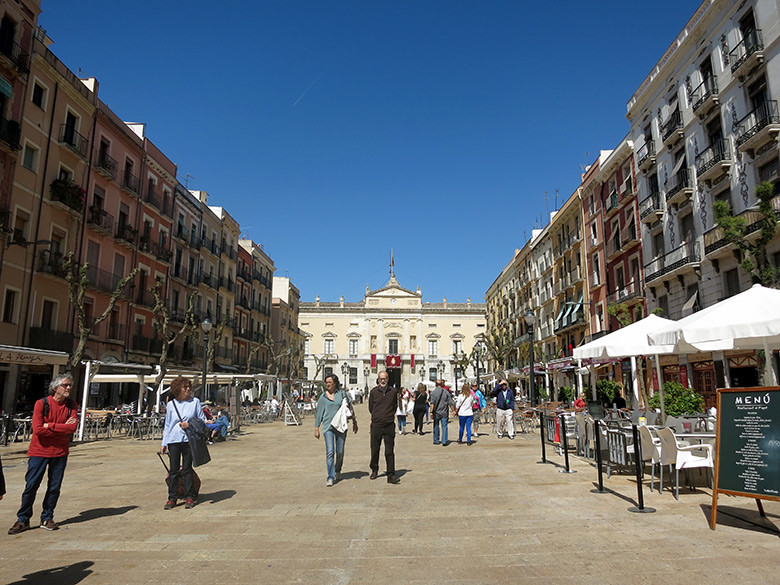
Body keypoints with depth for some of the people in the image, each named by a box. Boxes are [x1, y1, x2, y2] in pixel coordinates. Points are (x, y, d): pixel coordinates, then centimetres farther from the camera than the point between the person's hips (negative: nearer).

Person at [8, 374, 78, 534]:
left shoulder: (72, 406, 1)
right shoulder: (41, 404, -8)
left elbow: (72, 427, -13)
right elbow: (37, 429, -16)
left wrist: (50, 426, -16)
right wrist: (62, 427, -14)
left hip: (60, 452, 3)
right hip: (39, 451, -3)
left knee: (54, 487, 8)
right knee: (31, 486, 2)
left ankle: (47, 518, 22)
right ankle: (23, 519, 18)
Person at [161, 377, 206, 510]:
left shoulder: (195, 402, 3)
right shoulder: (171, 404, 6)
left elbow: (202, 420, 7)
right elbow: (167, 425, 12)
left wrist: (189, 425, -9)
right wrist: (164, 443, 10)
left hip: (189, 440, -1)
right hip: (174, 440, 1)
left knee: (187, 469, 2)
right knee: (174, 470, 4)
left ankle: (189, 497, 11)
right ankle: (172, 498, 14)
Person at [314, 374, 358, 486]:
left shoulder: (342, 394, 3)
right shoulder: (323, 397, 4)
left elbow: (350, 408, 11)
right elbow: (319, 413, 9)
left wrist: (354, 422, 15)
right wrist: (316, 428, 7)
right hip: (328, 426, -1)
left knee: (340, 452, 7)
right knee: (330, 452, -10)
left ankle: (337, 471, 31)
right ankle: (330, 477, -5)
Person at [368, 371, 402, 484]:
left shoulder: (394, 391, 3)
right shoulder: (373, 392, 2)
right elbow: (370, 408, 9)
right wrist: (378, 415, 7)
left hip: (389, 425, 0)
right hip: (376, 425, 0)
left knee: (390, 451, 0)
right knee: (375, 450, 10)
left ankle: (391, 475, 5)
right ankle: (374, 470, 31)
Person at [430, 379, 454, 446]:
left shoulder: (433, 392, -5)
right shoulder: (446, 392, 1)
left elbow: (432, 403, -14)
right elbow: (450, 403, 2)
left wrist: (431, 411, -14)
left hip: (436, 412, -1)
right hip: (444, 413, 1)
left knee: (436, 426, 11)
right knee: (444, 426, 4)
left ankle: (436, 440, 17)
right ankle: (444, 441, -1)